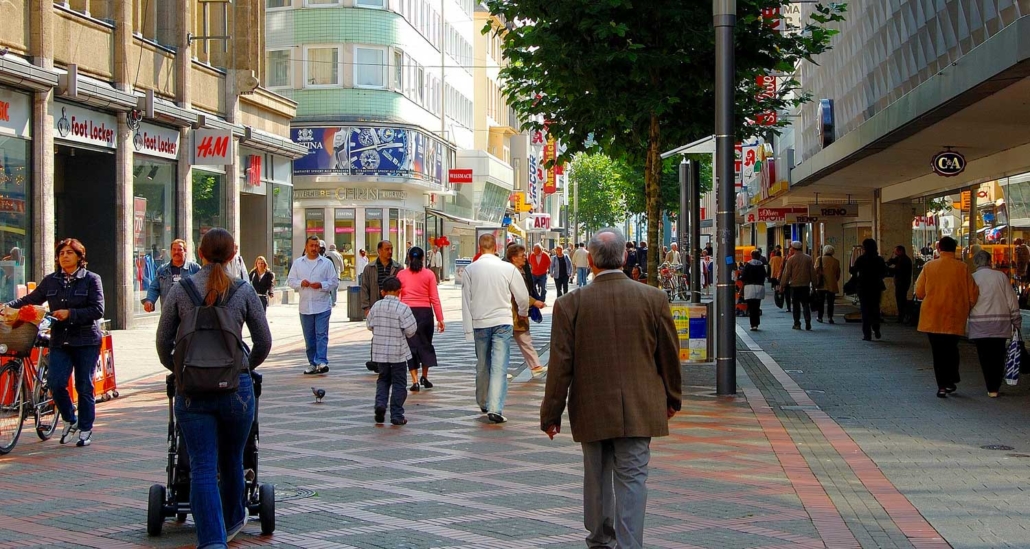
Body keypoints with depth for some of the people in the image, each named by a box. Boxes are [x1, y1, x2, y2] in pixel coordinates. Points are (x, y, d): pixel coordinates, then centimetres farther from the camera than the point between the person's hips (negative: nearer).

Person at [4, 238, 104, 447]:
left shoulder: (91, 279, -1)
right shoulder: (50, 281, 9)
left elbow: (98, 310, -8)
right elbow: (31, 300, 15)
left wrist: (70, 313, -18)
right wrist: (8, 306, -1)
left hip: (86, 341, -3)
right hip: (60, 341, 3)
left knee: (84, 386, 2)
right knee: (55, 382, -10)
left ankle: (85, 429, 15)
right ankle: (70, 420, 13)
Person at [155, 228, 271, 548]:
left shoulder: (180, 290, 2)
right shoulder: (244, 292, 1)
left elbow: (163, 342, 5)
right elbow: (264, 342, 5)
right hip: (236, 387, 1)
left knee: (202, 468, -1)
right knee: (231, 461, 19)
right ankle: (232, 520, 40)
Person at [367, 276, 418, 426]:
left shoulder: (376, 306, 0)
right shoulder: (403, 308, -13)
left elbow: (369, 324, 8)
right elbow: (411, 329, -14)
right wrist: (406, 335, 8)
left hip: (380, 351, 4)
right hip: (398, 352, -3)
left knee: (383, 379, 19)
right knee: (398, 383, 6)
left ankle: (380, 403, -4)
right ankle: (397, 415, 6)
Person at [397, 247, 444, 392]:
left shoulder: (401, 275, 3)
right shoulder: (429, 274, -1)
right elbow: (434, 298, -3)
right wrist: (440, 319, 0)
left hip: (406, 312, 1)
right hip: (425, 312, -1)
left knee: (411, 345, 4)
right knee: (426, 344, 16)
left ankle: (415, 381, -3)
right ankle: (424, 376, 15)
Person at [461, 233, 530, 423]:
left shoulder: (470, 270, -3)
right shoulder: (508, 268, -5)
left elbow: (466, 301, -3)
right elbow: (523, 296, 4)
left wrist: (468, 329, 2)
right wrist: (523, 313, 25)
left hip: (479, 323, 2)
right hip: (502, 322, -2)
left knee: (482, 365, 17)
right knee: (499, 367, -5)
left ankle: (483, 403, 33)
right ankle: (495, 408, -15)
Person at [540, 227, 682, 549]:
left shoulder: (570, 304, -9)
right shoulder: (654, 298, -6)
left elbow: (560, 365, -7)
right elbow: (669, 355, 4)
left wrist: (551, 414, 3)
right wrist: (672, 398, 20)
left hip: (592, 410, 1)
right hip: (639, 410, 0)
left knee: (597, 477, 17)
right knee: (632, 479, 2)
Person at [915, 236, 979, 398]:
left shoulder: (929, 266, -4)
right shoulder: (962, 268, -5)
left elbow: (919, 292, 2)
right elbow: (973, 294, -2)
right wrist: (966, 309, 15)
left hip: (932, 318, 0)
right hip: (955, 317, 0)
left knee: (938, 351, 6)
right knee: (951, 348, 19)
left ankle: (942, 386, 3)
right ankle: (951, 381, 14)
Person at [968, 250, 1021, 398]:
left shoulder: (972, 278, -2)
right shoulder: (1000, 276, 2)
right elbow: (1012, 300, 4)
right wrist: (1016, 321, 11)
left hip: (979, 324, -1)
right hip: (1000, 323, 1)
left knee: (985, 357, 3)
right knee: (998, 355, 11)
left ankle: (991, 389, 2)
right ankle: (996, 385, 8)